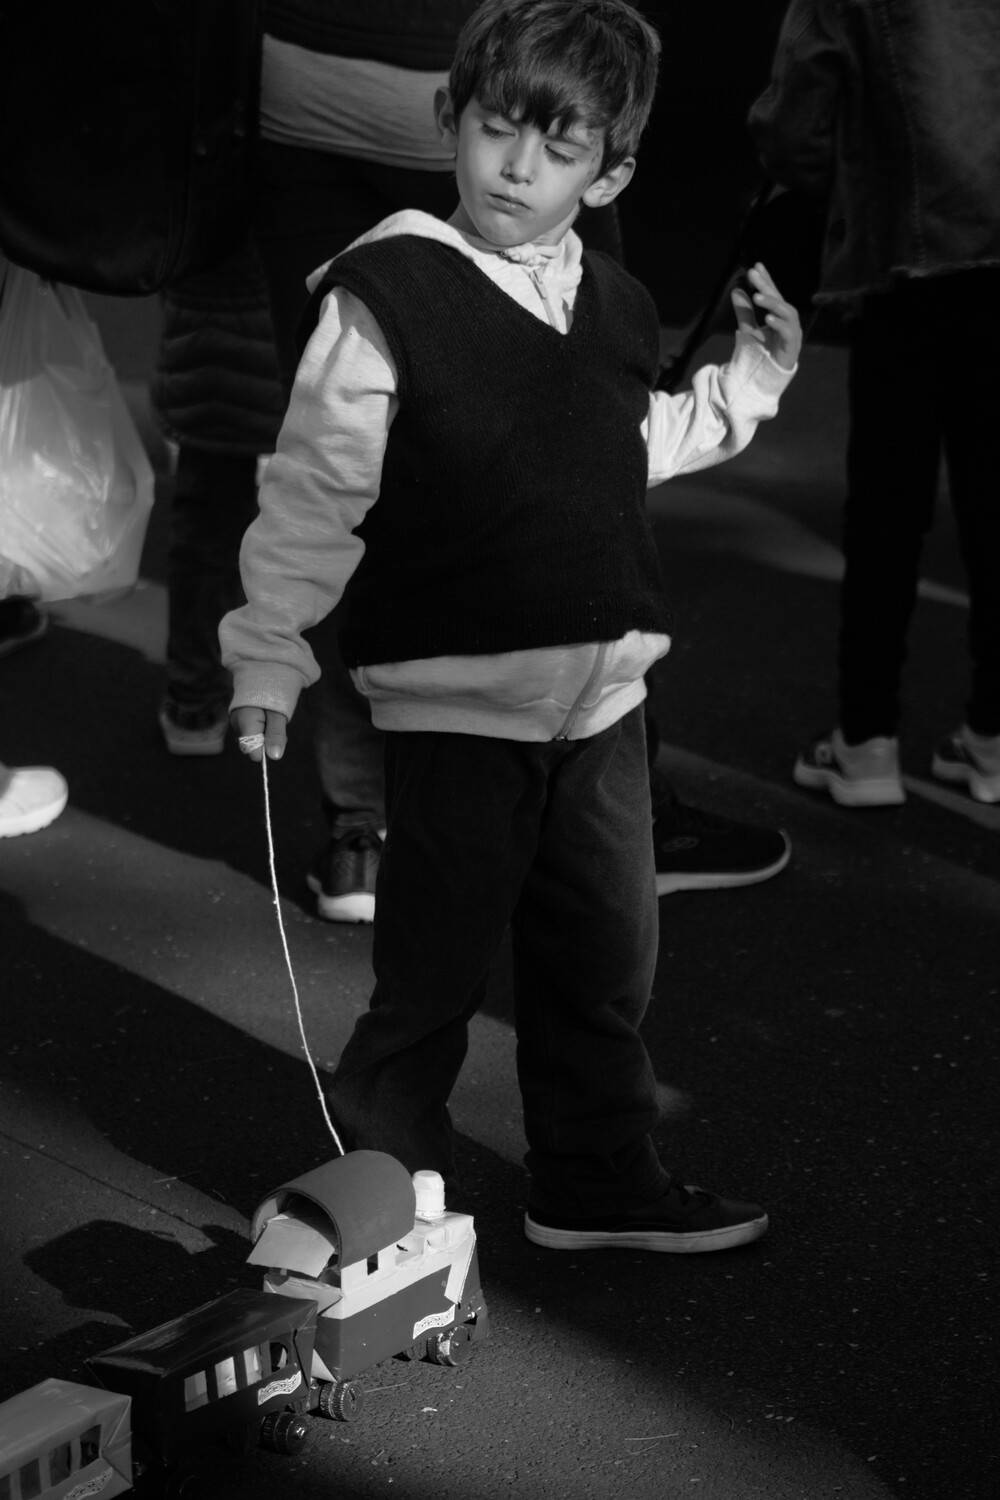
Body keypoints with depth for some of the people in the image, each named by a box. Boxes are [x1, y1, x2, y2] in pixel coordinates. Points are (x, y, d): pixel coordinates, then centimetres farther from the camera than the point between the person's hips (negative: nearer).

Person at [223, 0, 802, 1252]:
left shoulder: (612, 308, 8)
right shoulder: (384, 296, -12)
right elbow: (313, 492, -11)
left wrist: (748, 381, 19)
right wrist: (268, 654, -13)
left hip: (599, 691, 6)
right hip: (456, 699, -6)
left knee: (605, 959, 16)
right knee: (433, 970, 3)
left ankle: (599, 1184, 33)